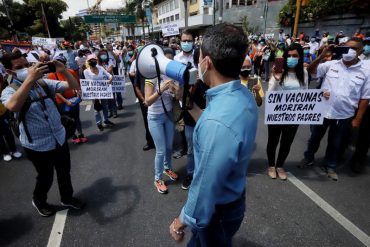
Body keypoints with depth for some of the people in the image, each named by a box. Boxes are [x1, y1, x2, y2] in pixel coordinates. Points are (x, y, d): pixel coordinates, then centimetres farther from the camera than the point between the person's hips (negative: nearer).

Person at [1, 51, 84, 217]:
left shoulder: (44, 83, 0)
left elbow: (74, 86, -3)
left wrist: (63, 70, -21)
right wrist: (30, 78, -38)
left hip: (59, 138, 4)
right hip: (38, 145, -4)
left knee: (65, 172, 20)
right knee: (46, 178, 15)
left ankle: (67, 198, 45)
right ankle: (38, 201, 47)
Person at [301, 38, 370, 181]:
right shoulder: (331, 64, -3)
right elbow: (310, 71, -4)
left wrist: (357, 119, -4)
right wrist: (322, 55, -17)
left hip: (344, 116, 0)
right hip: (323, 111, 0)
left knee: (336, 143, 16)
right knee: (315, 137, 17)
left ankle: (330, 166, 36)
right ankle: (308, 158, 39)